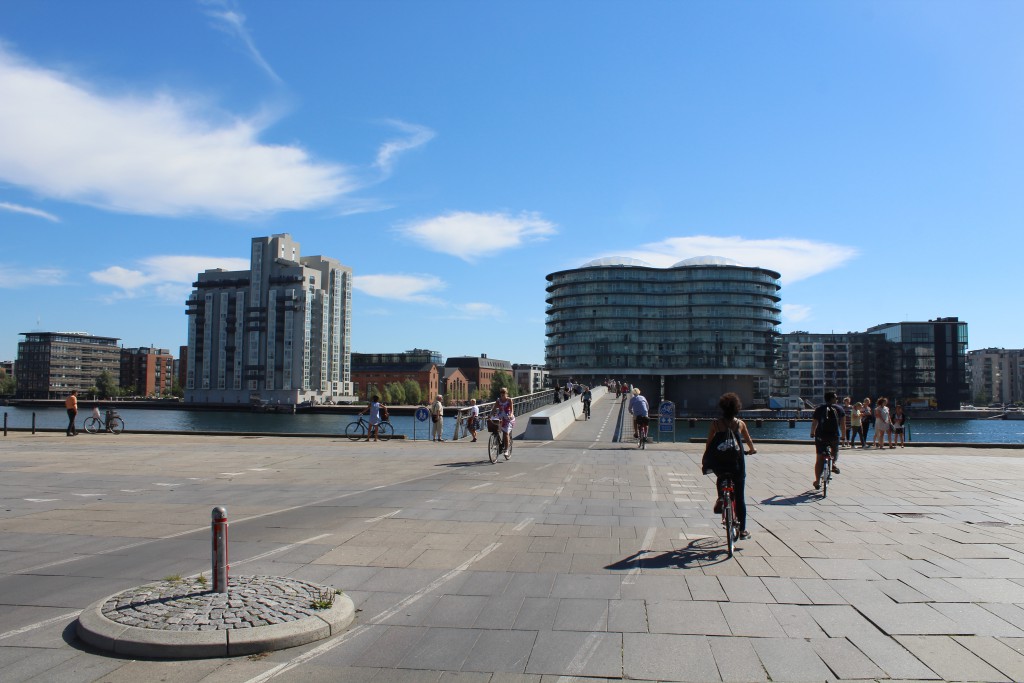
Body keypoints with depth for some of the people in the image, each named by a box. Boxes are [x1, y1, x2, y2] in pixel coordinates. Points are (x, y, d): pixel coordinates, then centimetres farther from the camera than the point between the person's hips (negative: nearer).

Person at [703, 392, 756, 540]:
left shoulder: (716, 423, -4)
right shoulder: (740, 423, 0)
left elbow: (708, 443, -1)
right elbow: (748, 440, 17)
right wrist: (752, 449, 38)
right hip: (738, 463, 0)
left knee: (721, 478, 35)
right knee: (739, 497, 9)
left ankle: (720, 499, 9)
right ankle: (742, 530, 13)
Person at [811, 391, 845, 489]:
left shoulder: (819, 409, 3)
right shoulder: (839, 409, 2)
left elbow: (814, 423, 6)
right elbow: (842, 423, 2)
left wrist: (812, 433, 21)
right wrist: (843, 434, 14)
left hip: (821, 436, 0)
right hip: (834, 436, 0)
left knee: (819, 459, 6)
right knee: (835, 451, 31)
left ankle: (817, 481, 6)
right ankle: (833, 463, 2)